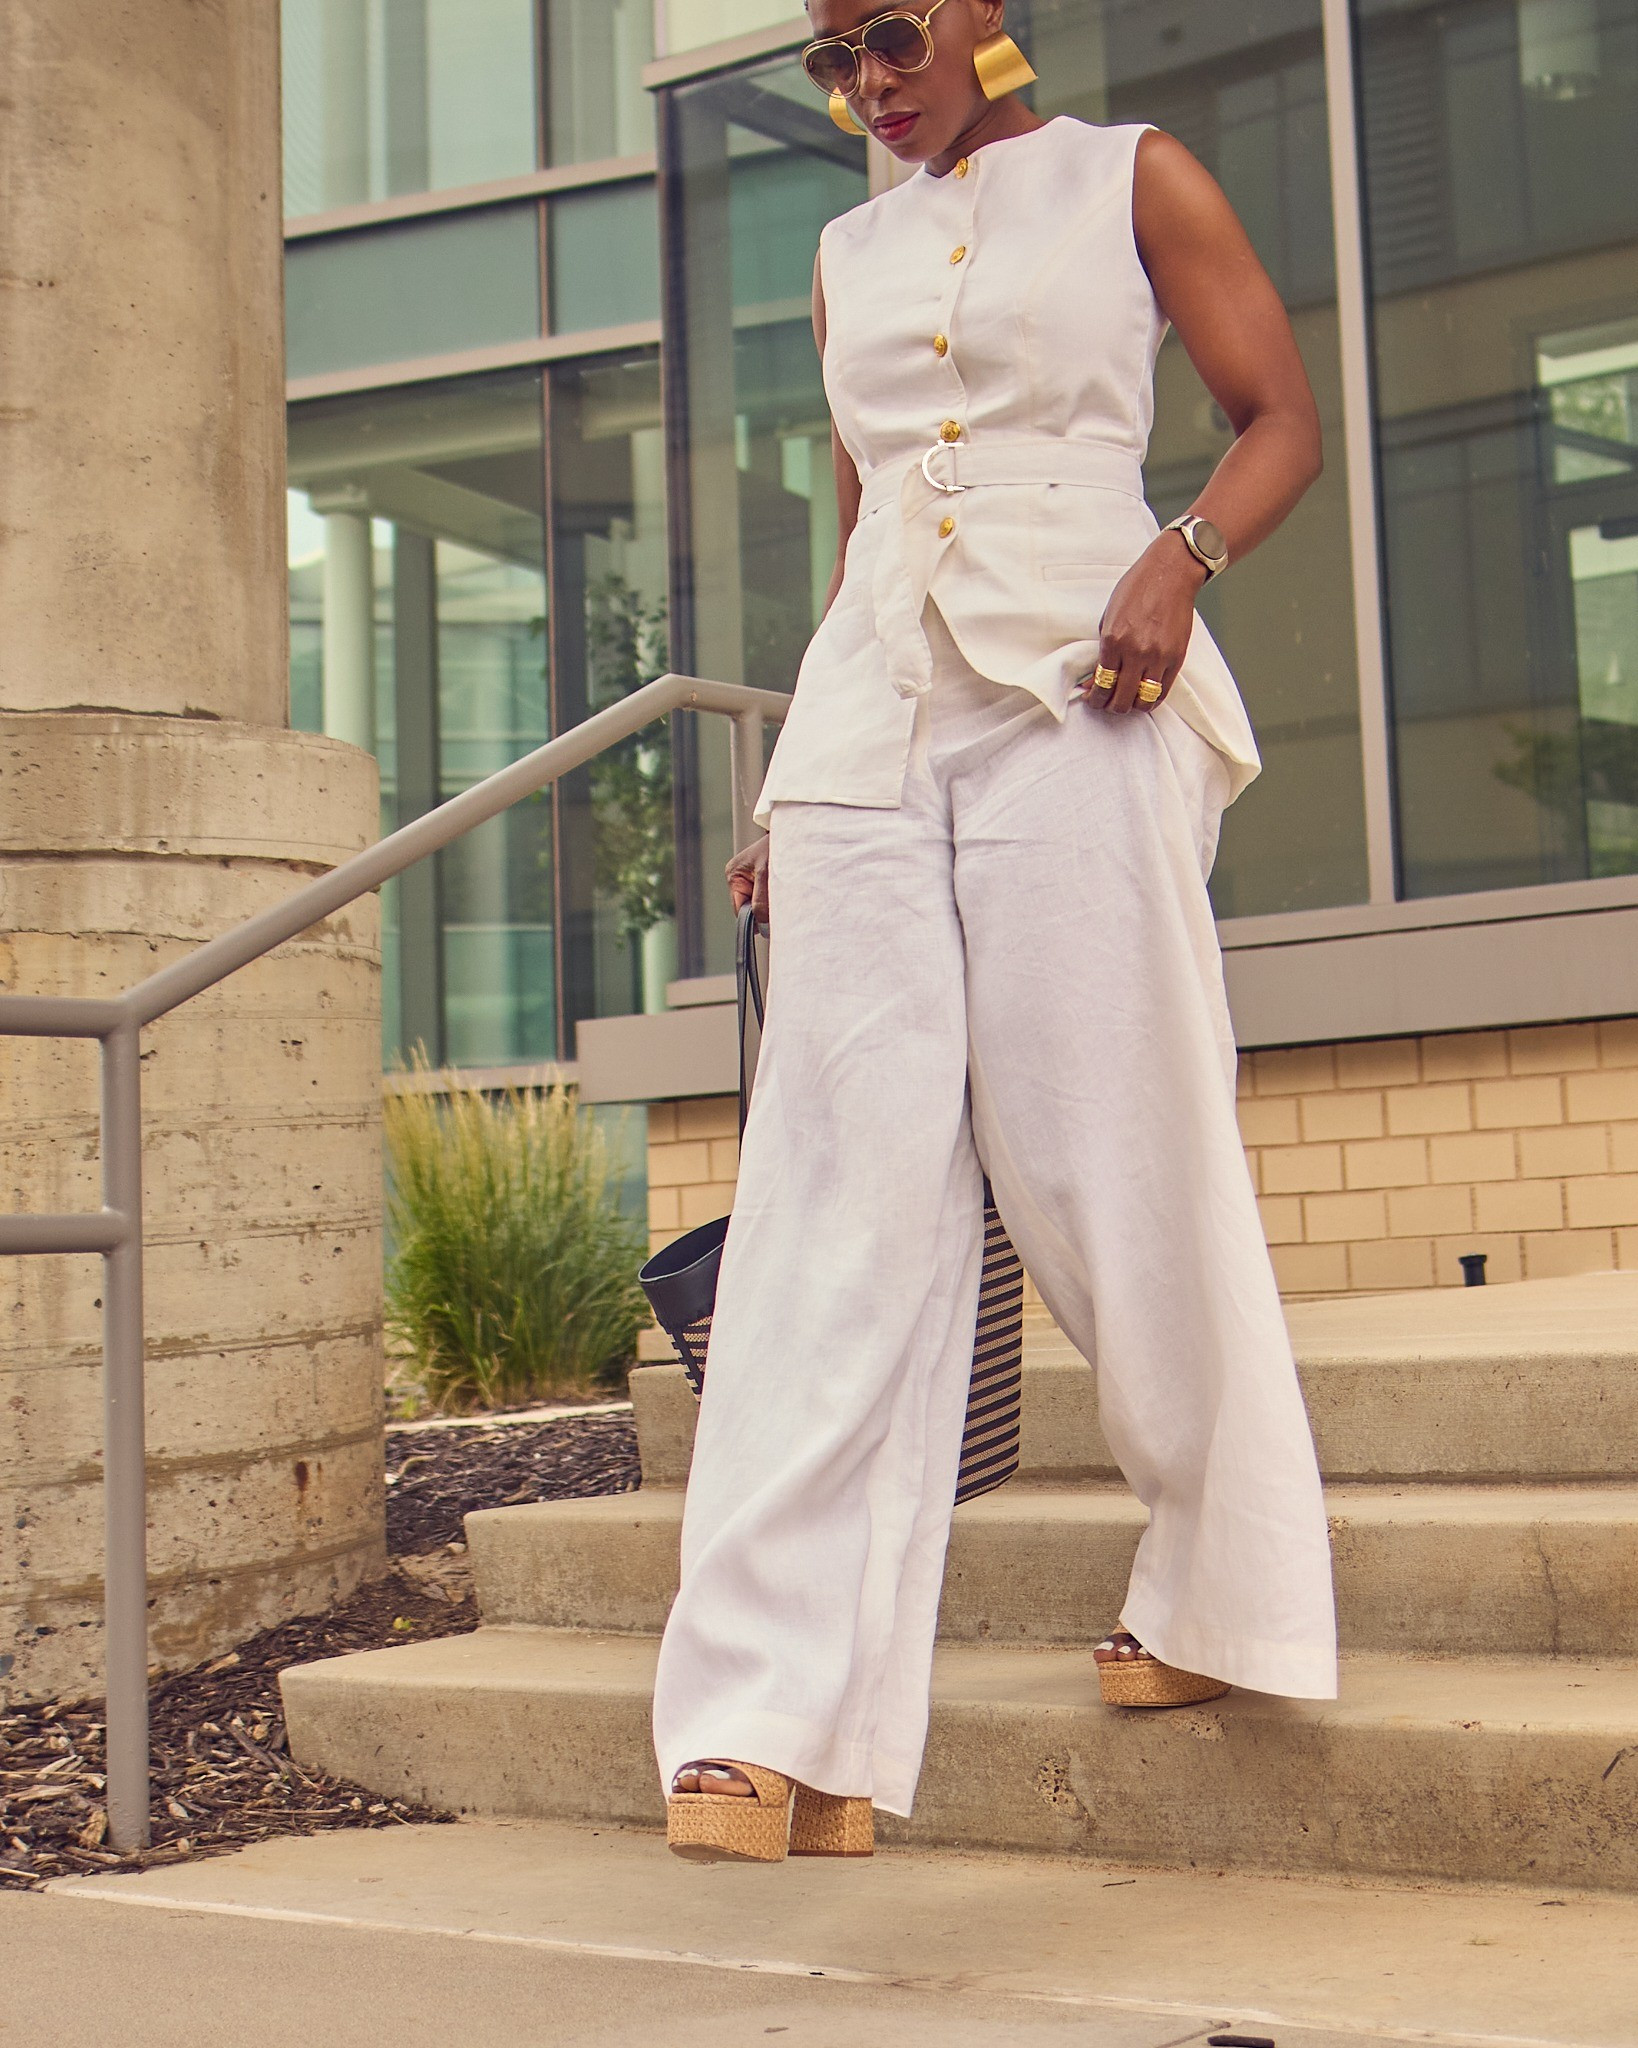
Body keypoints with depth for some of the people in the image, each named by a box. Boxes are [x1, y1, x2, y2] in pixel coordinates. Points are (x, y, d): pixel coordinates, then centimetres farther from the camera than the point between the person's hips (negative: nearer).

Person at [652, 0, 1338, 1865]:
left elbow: (1284, 416, 7)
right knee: (844, 1181, -7)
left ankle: (1220, 1591, 19)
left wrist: (1180, 560, -14)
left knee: (1113, 1149, -5)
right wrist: (795, 780, 18)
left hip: (1074, 697, -3)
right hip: (871, 711, 4)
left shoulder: (1130, 179, 10)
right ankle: (779, 1717, -12)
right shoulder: (848, 258, 22)